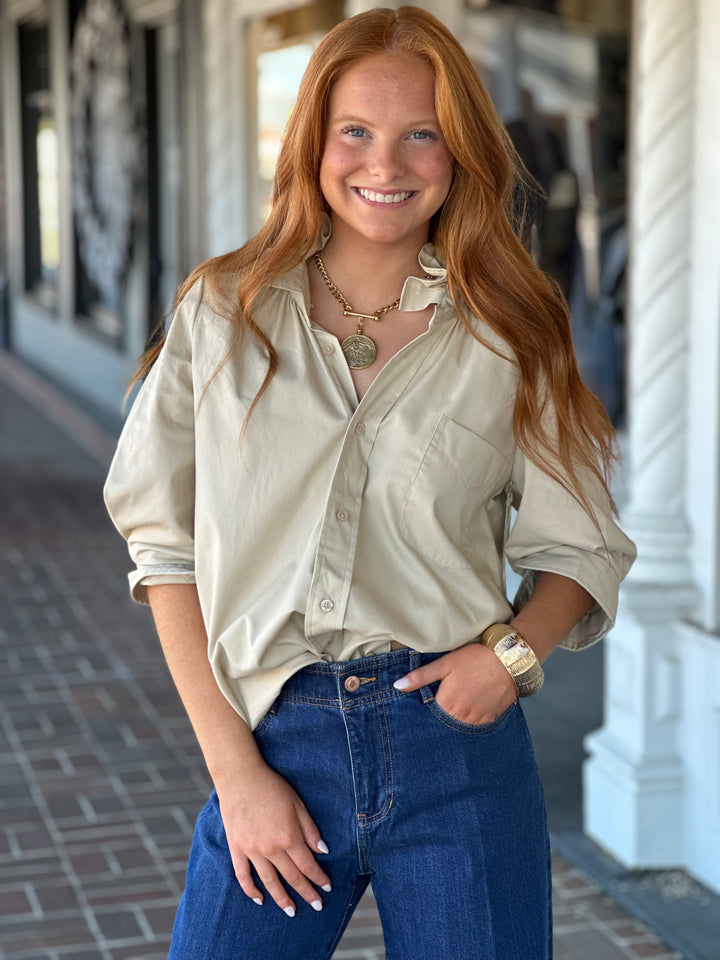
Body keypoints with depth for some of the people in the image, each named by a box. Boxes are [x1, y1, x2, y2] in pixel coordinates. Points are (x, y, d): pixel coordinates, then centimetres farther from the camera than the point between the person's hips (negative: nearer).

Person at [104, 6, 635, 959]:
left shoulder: (508, 338, 2)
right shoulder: (223, 314, 2)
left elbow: (581, 551, 9)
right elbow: (166, 547, 0)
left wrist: (513, 646, -12)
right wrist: (235, 769, -6)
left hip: (458, 747, 0)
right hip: (274, 742, 0)